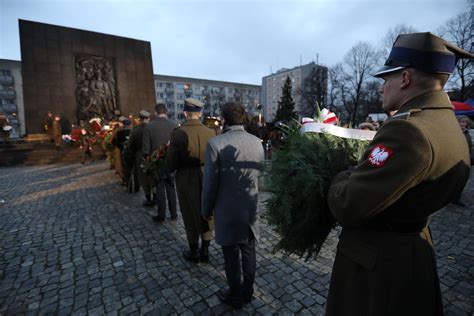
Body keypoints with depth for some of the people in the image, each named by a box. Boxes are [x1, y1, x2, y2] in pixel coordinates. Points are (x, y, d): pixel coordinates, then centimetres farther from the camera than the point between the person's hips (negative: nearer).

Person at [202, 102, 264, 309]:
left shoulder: (216, 143, -19)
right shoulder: (257, 142, -3)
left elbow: (210, 182, -15)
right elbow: (259, 174, 5)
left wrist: (206, 209, 0)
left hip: (227, 211, -4)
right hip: (252, 209, 5)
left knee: (231, 256, 14)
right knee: (248, 252, 20)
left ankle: (235, 297, 35)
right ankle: (247, 292, 41)